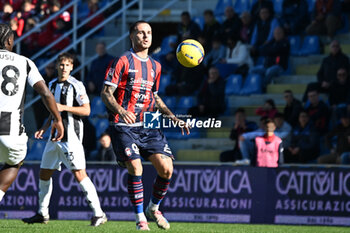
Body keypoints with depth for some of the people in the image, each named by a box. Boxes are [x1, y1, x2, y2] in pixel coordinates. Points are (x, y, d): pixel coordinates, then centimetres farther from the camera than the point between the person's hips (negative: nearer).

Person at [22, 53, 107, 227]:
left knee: (79, 173, -14)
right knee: (44, 173, 10)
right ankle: (42, 214, 22)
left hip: (71, 136, -8)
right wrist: (44, 128, 15)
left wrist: (64, 107, -18)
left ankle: (98, 214, -11)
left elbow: (86, 110, -11)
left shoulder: (76, 85, -7)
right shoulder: (52, 85, 15)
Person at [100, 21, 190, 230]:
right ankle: (140, 218, -4)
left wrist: (174, 118, 17)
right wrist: (121, 111, -27)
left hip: (148, 126, 5)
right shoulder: (122, 61, -3)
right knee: (135, 169, -19)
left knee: (166, 169, -7)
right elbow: (106, 93, -9)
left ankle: (153, 209, 17)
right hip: (124, 126, -5)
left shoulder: (155, 66, 16)